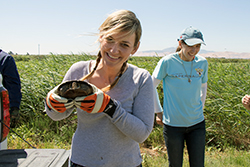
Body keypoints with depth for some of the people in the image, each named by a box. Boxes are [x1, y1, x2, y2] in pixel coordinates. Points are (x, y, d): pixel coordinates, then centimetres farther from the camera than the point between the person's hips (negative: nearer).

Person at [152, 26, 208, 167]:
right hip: (173, 124, -3)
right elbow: (151, 86, -2)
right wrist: (158, 111, 0)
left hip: (197, 123, 3)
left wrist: (201, 109, 15)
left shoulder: (202, 63, -1)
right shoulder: (167, 62, -13)